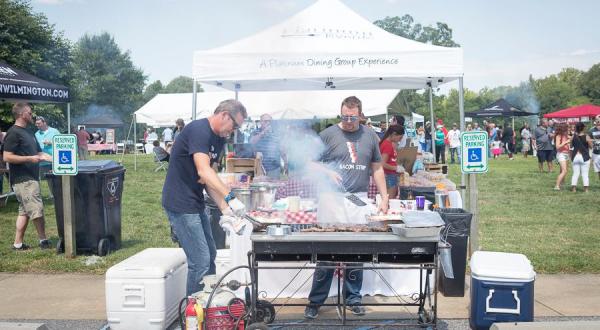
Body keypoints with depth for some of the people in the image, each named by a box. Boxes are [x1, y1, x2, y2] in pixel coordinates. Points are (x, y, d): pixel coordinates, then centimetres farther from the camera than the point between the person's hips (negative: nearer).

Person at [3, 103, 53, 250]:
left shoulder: (28, 132, 17)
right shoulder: (13, 133, -11)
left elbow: (38, 153, 22)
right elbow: (7, 157, -18)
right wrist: (30, 158, -20)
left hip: (31, 178, 10)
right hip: (23, 179, -10)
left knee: (25, 211, 11)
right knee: (37, 210, -7)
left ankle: (18, 243, 16)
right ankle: (43, 240, 3)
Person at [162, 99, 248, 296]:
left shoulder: (218, 139, 11)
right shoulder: (199, 130, -18)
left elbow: (208, 179, 9)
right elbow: (203, 172, -31)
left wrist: (224, 209, -2)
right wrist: (230, 197, -38)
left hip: (196, 204, 10)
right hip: (180, 204, -10)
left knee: (210, 256, 17)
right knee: (200, 262, -9)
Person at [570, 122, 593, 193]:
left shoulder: (574, 136, -2)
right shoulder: (586, 137, -11)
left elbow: (571, 146, 7)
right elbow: (591, 146, -4)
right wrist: (591, 141, 13)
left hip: (575, 157, 3)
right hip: (584, 157, -3)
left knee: (575, 173, 10)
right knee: (585, 174, 4)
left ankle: (573, 187, 6)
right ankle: (586, 188, 4)